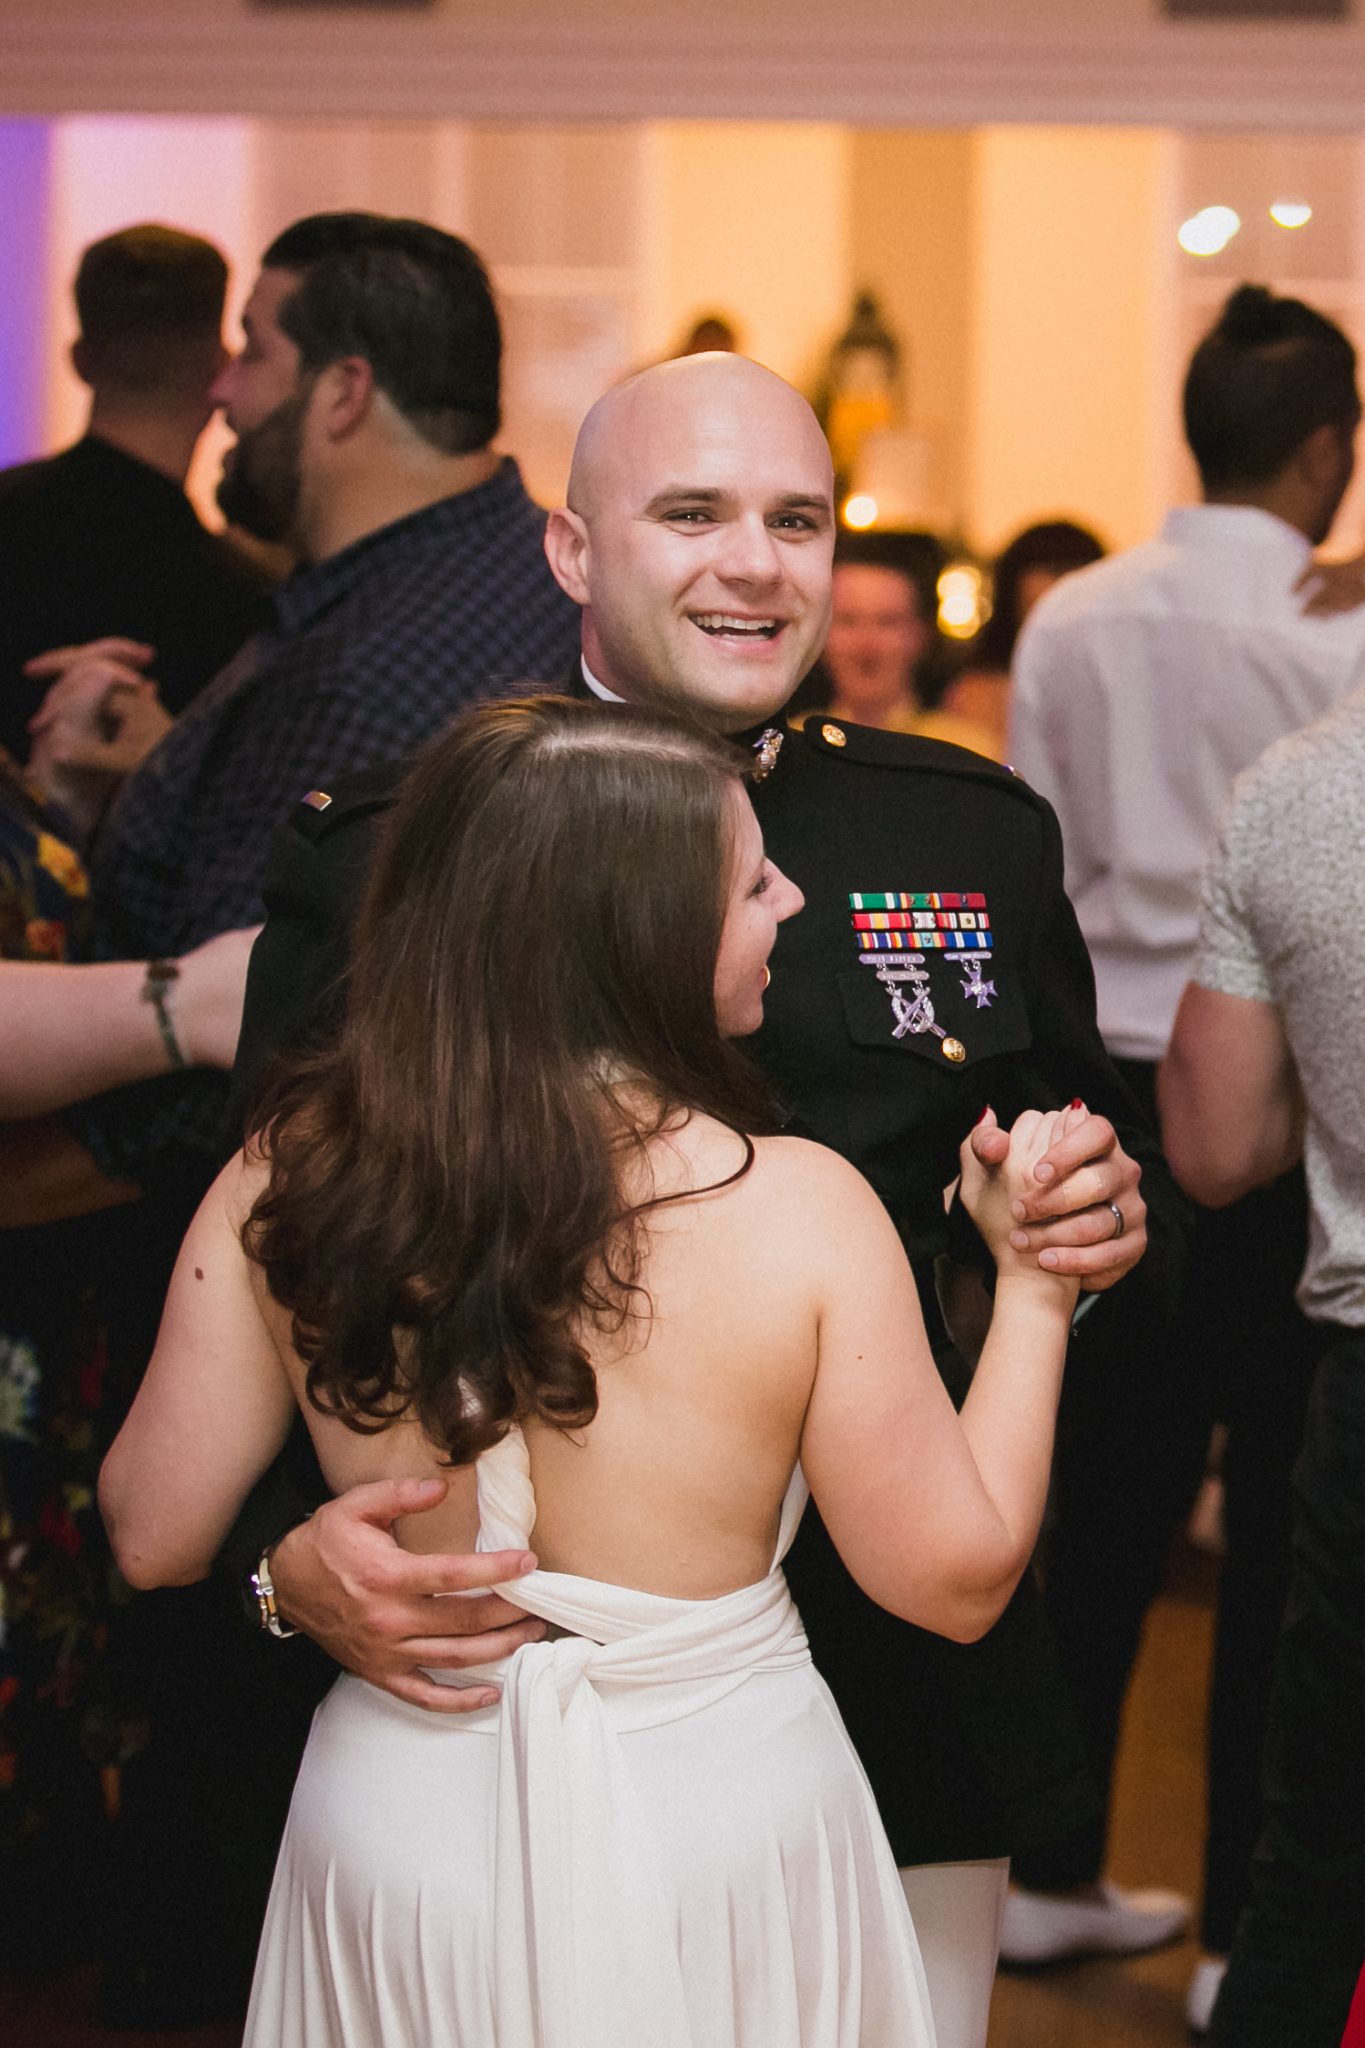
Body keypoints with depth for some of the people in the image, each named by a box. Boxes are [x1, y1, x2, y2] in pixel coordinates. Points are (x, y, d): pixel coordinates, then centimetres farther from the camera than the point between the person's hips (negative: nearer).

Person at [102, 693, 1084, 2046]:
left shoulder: (286, 1179, -13)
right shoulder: (800, 1211, -20)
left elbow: (153, 1538, -5)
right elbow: (957, 1577, -12)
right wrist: (1032, 1281, -2)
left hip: (396, 1826, 2)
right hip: (721, 1826, -2)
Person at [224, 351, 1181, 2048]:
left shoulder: (975, 836, 4)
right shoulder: (379, 860, -5)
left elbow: (1101, 1179, 13)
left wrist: (1106, 1228, -10)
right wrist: (287, 1544, -22)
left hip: (903, 1714, 3)